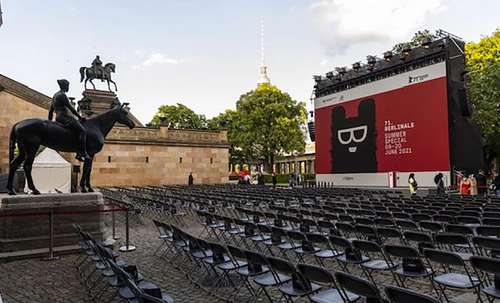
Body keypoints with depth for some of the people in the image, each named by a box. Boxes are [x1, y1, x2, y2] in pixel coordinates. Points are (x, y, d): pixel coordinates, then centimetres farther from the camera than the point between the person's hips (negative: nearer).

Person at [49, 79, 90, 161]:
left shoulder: (55, 95, 21)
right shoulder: (62, 95, -10)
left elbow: (50, 111, 25)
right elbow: (71, 108, -13)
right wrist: (80, 117, -4)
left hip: (59, 118, 11)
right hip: (65, 117, -11)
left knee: (79, 130, 15)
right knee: (82, 131, -18)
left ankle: (79, 154, 9)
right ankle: (83, 152, -25)